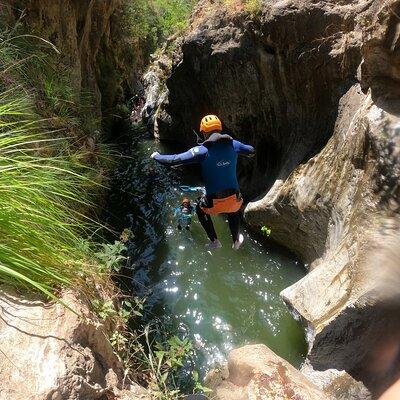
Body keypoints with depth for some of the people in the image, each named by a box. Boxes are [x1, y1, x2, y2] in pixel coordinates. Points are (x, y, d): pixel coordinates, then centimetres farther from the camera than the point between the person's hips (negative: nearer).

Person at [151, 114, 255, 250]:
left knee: (200, 209, 32)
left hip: (214, 202, -3)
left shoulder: (202, 150, -15)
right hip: (234, 198, 3)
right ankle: (236, 241, 54)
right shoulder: (233, 144, -3)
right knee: (234, 212, 39)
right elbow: (251, 151, 17)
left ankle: (214, 241, 37)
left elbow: (173, 160, -16)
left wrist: (157, 156, 3)